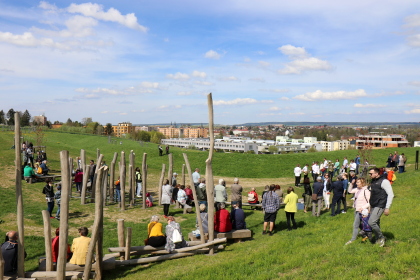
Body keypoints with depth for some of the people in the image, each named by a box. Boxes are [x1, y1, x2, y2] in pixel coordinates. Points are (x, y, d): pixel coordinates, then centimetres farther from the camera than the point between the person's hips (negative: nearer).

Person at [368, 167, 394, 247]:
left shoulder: (384, 181, -11)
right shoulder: (373, 182, 14)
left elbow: (391, 195, -13)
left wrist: (387, 208, -15)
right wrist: (370, 206, 22)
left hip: (380, 206, -8)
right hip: (373, 206, 8)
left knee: (371, 222, -16)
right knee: (375, 223, 11)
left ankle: (381, 237, 3)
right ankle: (378, 240, 23)